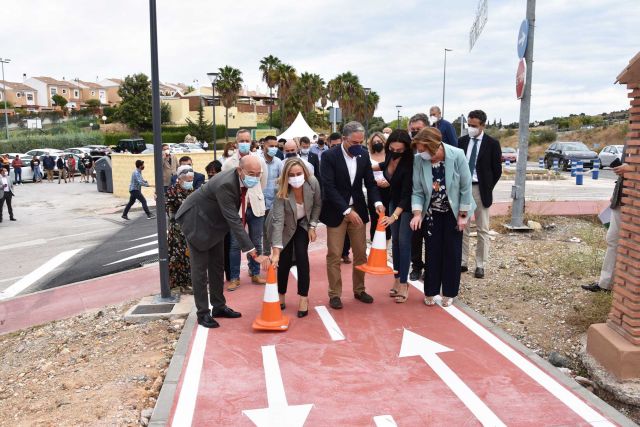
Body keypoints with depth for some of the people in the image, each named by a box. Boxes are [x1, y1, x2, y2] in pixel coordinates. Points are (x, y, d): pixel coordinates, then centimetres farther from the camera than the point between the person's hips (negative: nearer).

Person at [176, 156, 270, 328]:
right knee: (200, 267, -2)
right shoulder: (225, 185, -38)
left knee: (217, 265, 13)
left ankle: (219, 306, 24)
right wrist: (253, 253, -42)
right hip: (196, 220, -8)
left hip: (214, 220, 8)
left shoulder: (242, 179, -13)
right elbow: (234, 221, -41)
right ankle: (203, 313, 8)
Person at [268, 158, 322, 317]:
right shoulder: (281, 191, -36)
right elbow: (278, 220, -42)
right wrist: (276, 251, -47)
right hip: (285, 226, -1)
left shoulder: (313, 183, -28)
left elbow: (317, 205, -8)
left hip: (303, 223, 2)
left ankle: (304, 298, 0)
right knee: (284, 260, -5)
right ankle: (281, 295, 18)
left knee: (301, 256, -11)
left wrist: (312, 226, -10)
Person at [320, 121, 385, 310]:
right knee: (334, 255, 1)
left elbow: (370, 182, 4)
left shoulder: (364, 155, 1)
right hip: (336, 211, -4)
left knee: (361, 253, 10)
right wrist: (347, 210, -24)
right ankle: (334, 294, 13)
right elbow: (329, 187, -19)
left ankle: (359, 290, 26)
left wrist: (377, 202, -15)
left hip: (358, 210, 5)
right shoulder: (329, 156, -14)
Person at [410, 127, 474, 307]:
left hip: (453, 212, -1)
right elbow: (417, 191, -12)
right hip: (431, 213, 1)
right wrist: (417, 213, -25)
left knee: (452, 252, 6)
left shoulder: (457, 155, -23)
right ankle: (430, 291, 19)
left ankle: (449, 292, 20)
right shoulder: (418, 160, -18)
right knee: (432, 252, 6)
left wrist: (463, 215, -12)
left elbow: (466, 187, -15)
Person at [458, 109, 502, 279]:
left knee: (482, 230, 3)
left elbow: (497, 170, 0)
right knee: (461, 227, 7)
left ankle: (480, 265, 11)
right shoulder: (462, 141, 6)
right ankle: (463, 262, 16)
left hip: (480, 190, -3)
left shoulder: (492, 143, -4)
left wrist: (487, 188, -2)